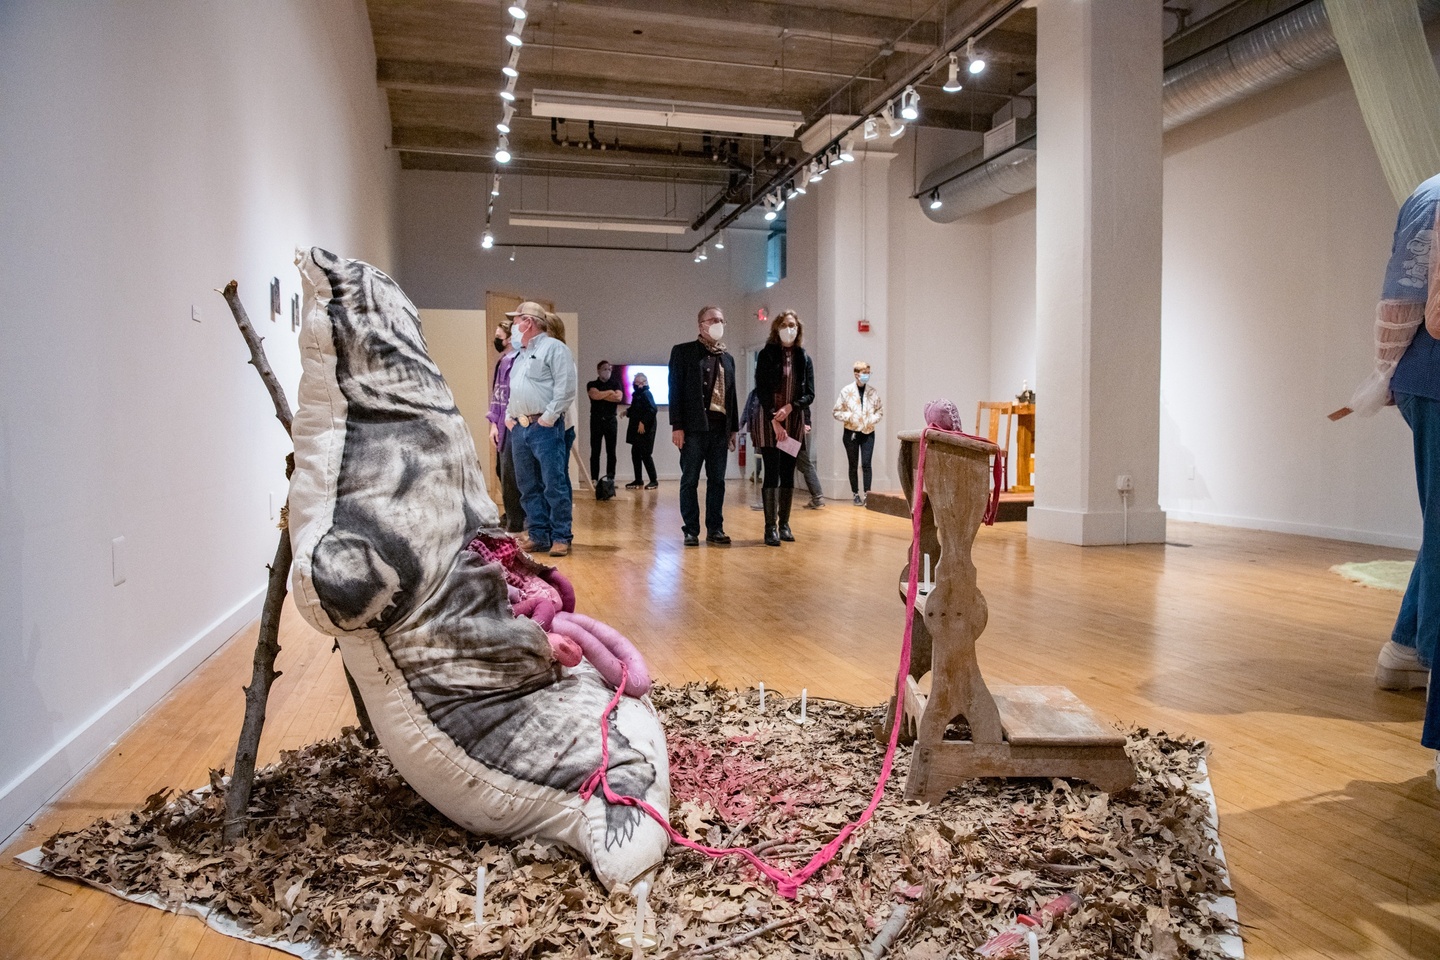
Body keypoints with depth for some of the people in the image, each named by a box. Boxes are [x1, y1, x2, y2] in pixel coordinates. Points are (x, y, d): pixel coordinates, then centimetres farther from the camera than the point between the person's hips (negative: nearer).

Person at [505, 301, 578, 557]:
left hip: (544, 427, -8)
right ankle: (538, 535, 15)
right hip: (519, 428, 9)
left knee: (554, 484, -8)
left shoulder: (553, 348, -4)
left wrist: (549, 416, -16)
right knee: (528, 486, 9)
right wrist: (508, 415, 14)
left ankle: (561, 537, -3)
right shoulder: (519, 354, 22)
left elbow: (565, 388, -13)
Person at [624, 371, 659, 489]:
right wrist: (628, 411, 5)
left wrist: (643, 422, -24)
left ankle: (654, 480, 3)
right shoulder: (637, 394, 15)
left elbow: (652, 410, -22)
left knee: (645, 454, -6)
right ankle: (638, 480, 16)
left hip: (644, 430, -9)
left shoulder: (645, 394, -13)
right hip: (636, 430, 9)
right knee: (635, 453, 9)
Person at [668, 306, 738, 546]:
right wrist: (677, 426, -11)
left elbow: (731, 395, 16)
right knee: (690, 480, 0)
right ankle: (691, 531, 6)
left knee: (717, 480, 7)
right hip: (694, 427, -4)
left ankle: (715, 529, 14)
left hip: (720, 428, 5)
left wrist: (734, 428, 12)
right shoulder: (683, 352, 2)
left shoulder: (727, 358, 16)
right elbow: (675, 390, -4)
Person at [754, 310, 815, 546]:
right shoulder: (766, 355, 1)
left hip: (794, 422, 3)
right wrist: (775, 421, -13)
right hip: (770, 421, -3)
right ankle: (771, 527, -4)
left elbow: (810, 394, 5)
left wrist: (790, 407, -13)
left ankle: (784, 524, 13)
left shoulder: (803, 358, 9)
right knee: (772, 473, -6)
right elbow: (761, 391, -5)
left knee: (788, 474, 6)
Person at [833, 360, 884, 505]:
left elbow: (880, 410, 11)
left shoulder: (874, 392, 0)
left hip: (868, 433, 1)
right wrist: (849, 416, -16)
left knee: (866, 464, -6)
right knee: (853, 465, 7)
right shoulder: (846, 391, -7)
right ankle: (856, 494, 15)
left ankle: (867, 494, -3)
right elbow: (837, 411, -1)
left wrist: (874, 419, -8)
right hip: (851, 433, -1)